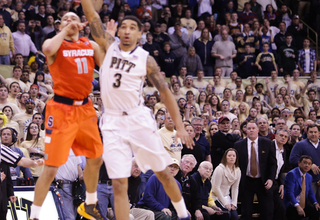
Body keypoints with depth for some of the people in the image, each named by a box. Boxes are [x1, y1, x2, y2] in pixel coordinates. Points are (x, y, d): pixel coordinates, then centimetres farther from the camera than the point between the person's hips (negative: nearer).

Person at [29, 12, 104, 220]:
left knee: (95, 159, 19)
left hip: (85, 108, 6)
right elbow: (48, 50, -29)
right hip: (62, 109, -6)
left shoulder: (91, 45, 10)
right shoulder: (55, 43, -5)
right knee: (51, 169, -9)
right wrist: (65, 31, -19)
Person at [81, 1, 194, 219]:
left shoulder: (146, 59, 0)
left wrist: (180, 126, -3)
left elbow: (165, 92, 1)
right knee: (119, 184, -6)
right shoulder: (108, 46, 3)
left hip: (139, 119, 0)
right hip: (113, 123, 0)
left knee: (163, 173, 9)